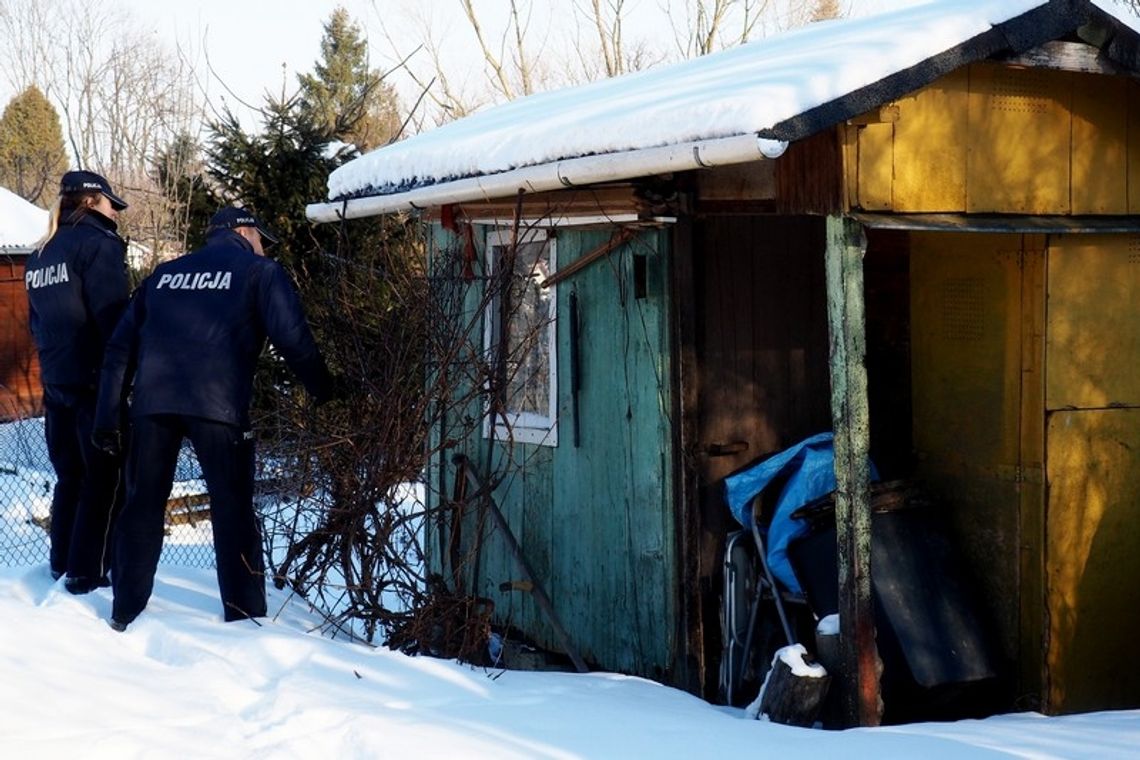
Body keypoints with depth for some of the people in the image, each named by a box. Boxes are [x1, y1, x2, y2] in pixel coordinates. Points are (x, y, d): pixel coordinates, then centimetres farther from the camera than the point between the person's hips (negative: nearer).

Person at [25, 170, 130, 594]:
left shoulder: (41, 255, 16)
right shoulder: (98, 244, -10)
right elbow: (113, 316, -17)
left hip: (56, 381, 8)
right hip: (95, 380, -8)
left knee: (71, 476, 17)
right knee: (106, 478, -1)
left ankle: (62, 565, 22)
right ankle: (88, 573, -1)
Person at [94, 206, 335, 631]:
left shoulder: (165, 274, 23)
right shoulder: (259, 271, 10)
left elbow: (121, 346, 19)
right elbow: (292, 338, -4)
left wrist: (108, 417, 19)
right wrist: (324, 390, 8)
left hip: (153, 402, 4)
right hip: (217, 405, -4)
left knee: (143, 504, 13)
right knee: (233, 511, 4)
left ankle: (126, 613, 18)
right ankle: (244, 617, 6)